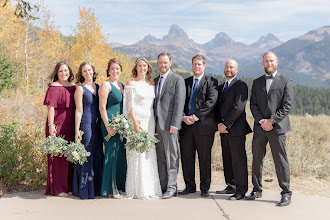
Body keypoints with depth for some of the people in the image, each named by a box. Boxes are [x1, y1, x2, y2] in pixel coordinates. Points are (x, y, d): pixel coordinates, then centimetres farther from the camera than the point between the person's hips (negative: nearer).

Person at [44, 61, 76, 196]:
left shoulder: (73, 87, 12)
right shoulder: (54, 87, -3)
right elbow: (50, 108, -9)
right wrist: (50, 125, -16)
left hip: (71, 126, 6)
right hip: (58, 125, -5)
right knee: (58, 155, -2)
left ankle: (69, 186, 18)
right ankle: (57, 188, 5)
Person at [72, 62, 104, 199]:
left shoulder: (98, 87, 13)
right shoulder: (80, 89, -2)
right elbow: (78, 111, -6)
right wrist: (77, 130, -10)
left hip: (97, 126, 6)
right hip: (86, 125, -6)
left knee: (98, 156, 9)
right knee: (86, 157, -4)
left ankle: (96, 188, 19)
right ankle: (84, 190, 4)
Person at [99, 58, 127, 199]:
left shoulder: (122, 85, 17)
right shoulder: (106, 85, -6)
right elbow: (102, 107, -11)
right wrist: (107, 126, -18)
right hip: (110, 124, -8)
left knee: (121, 154, 10)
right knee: (111, 154, -6)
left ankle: (120, 186, 20)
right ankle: (111, 190, -2)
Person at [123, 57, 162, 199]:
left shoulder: (151, 83, 14)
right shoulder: (131, 83, -1)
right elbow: (130, 106, -7)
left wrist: (154, 123, 9)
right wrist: (135, 123, -16)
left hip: (150, 122, 5)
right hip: (138, 120, -5)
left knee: (150, 154, 6)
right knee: (138, 153, -6)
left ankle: (150, 188, 14)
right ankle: (138, 190, 0)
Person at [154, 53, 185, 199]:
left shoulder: (177, 80, -3)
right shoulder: (155, 81, 18)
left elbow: (179, 103, -10)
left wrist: (175, 124, -17)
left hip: (169, 124, -7)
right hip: (156, 123, 7)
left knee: (171, 157, -3)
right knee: (160, 157, 10)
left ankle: (172, 187, 2)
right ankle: (162, 186, 17)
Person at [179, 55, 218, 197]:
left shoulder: (211, 82, 2)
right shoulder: (185, 82, 16)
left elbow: (211, 102, -10)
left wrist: (195, 116, -14)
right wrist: (183, 117, -7)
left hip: (204, 125, -4)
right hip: (186, 125, 4)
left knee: (205, 158, 2)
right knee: (186, 157, 6)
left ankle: (205, 188, 12)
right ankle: (190, 186, 18)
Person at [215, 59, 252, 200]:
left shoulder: (240, 85, -6)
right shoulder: (221, 87, 20)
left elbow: (238, 107, -16)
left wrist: (225, 124, -15)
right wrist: (219, 124, 0)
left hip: (236, 129, -8)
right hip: (224, 129, 8)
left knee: (238, 159, -5)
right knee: (227, 159, 11)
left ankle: (241, 190, 0)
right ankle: (231, 186, 22)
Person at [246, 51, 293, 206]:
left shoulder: (286, 82, 3)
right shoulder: (257, 82, 15)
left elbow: (287, 106, -5)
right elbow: (253, 104, 8)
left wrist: (271, 121, -12)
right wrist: (261, 121, -8)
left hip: (277, 128, -4)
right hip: (259, 128, 4)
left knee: (280, 161, -4)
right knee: (257, 159, 8)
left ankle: (286, 193, 4)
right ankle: (257, 190, 21)